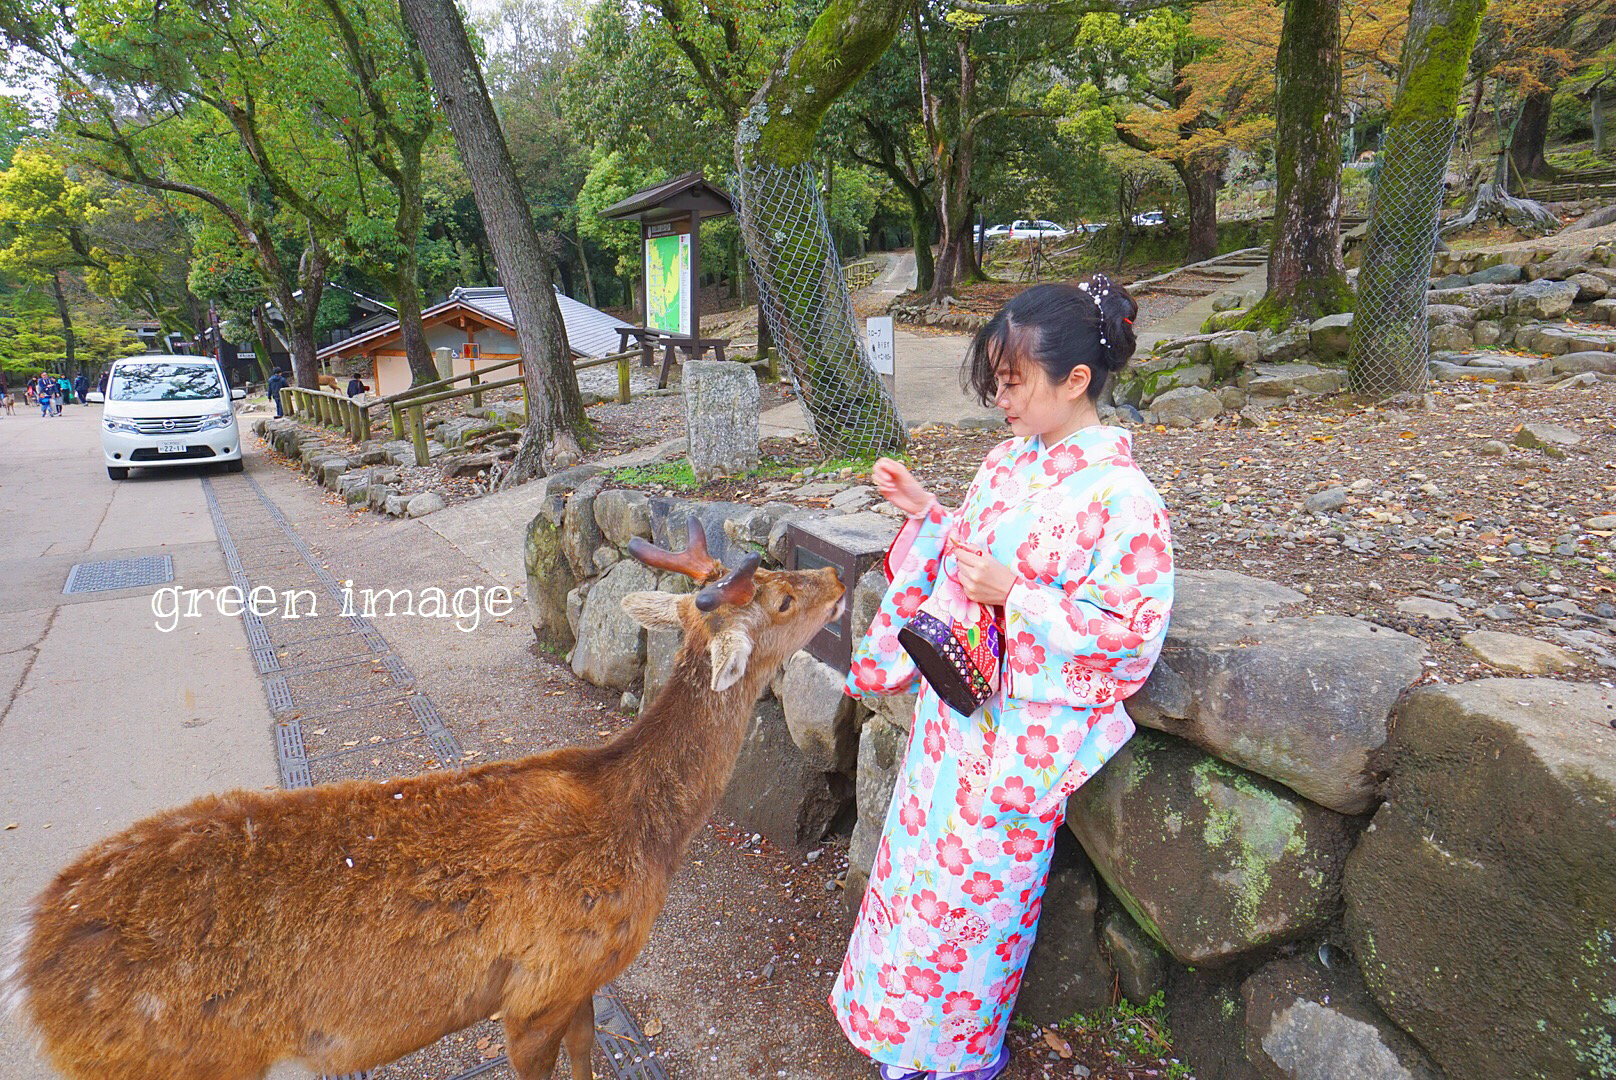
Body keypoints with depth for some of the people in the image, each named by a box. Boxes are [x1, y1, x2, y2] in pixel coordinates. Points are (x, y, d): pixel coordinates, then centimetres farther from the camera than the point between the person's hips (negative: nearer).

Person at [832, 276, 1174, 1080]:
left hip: (1017, 732, -7)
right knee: (919, 854, 20)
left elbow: (1130, 631, -20)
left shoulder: (1120, 496, -20)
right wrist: (924, 512, -1)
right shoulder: (1008, 461, 2)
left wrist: (1013, 596, -25)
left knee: (974, 884, 11)